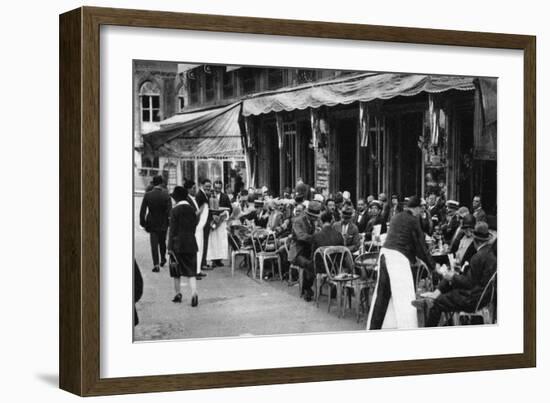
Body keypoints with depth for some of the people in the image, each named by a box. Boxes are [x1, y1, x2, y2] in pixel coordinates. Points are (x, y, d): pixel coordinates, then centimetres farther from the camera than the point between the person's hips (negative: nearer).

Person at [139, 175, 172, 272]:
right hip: (163, 223, 1)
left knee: (154, 244, 1)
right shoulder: (166, 195, -12)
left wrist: (143, 223, 1)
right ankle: (163, 259, 36)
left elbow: (142, 210, -7)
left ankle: (156, 265, -7)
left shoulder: (147, 195, -9)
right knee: (162, 242, 22)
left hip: (152, 223, -1)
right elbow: (169, 211, -14)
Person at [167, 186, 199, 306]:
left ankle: (178, 294, 17)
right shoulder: (192, 210, 6)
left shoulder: (175, 210, -9)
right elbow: (194, 227, 10)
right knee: (191, 271, 2)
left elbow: (172, 230, -9)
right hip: (191, 244, 4)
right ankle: (194, 293, -16)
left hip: (177, 244, -4)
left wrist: (170, 247, -7)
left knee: (176, 272, 11)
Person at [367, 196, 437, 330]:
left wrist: (413, 258, 34)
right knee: (405, 296, -7)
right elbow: (420, 246, 0)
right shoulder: (413, 220, -4)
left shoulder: (396, 217, 17)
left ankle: (373, 327, 22)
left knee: (382, 293, 15)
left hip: (385, 252, 8)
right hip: (398, 257, -8)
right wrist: (432, 266, 9)